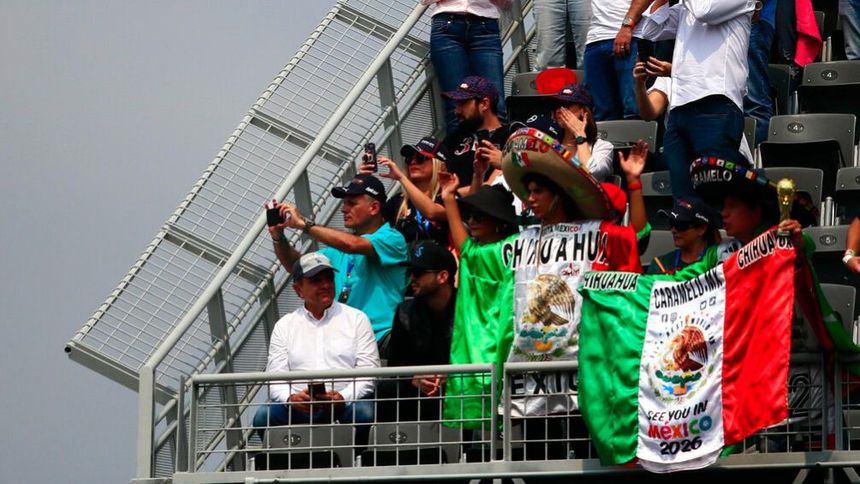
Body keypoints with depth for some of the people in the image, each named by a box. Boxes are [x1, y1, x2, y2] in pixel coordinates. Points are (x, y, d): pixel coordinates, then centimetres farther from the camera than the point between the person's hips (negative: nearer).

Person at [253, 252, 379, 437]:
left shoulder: (356, 319, 13)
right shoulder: (284, 326, 17)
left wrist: (343, 398, -17)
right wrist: (290, 398, -16)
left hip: (345, 404, -1)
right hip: (300, 407, 1)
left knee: (364, 412, -34)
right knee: (264, 415, -28)